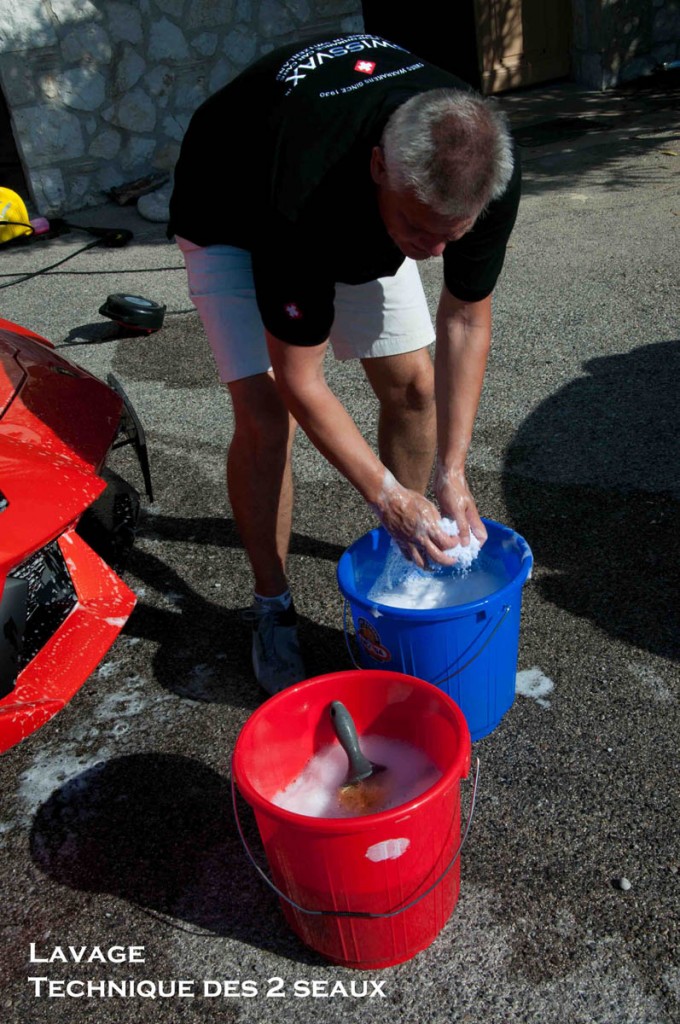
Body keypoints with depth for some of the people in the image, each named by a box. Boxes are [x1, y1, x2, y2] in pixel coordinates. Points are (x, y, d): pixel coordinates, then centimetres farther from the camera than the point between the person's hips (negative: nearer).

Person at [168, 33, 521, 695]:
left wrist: (452, 475, -22)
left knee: (412, 384, -4)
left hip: (361, 217, 5)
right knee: (264, 413, -18)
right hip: (232, 216, -4)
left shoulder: (486, 173, -29)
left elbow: (466, 320, -17)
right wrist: (388, 496, -32)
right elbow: (299, 382, -34)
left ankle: (402, 552, 21)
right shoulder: (304, 198, -44)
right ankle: (271, 608, 1)